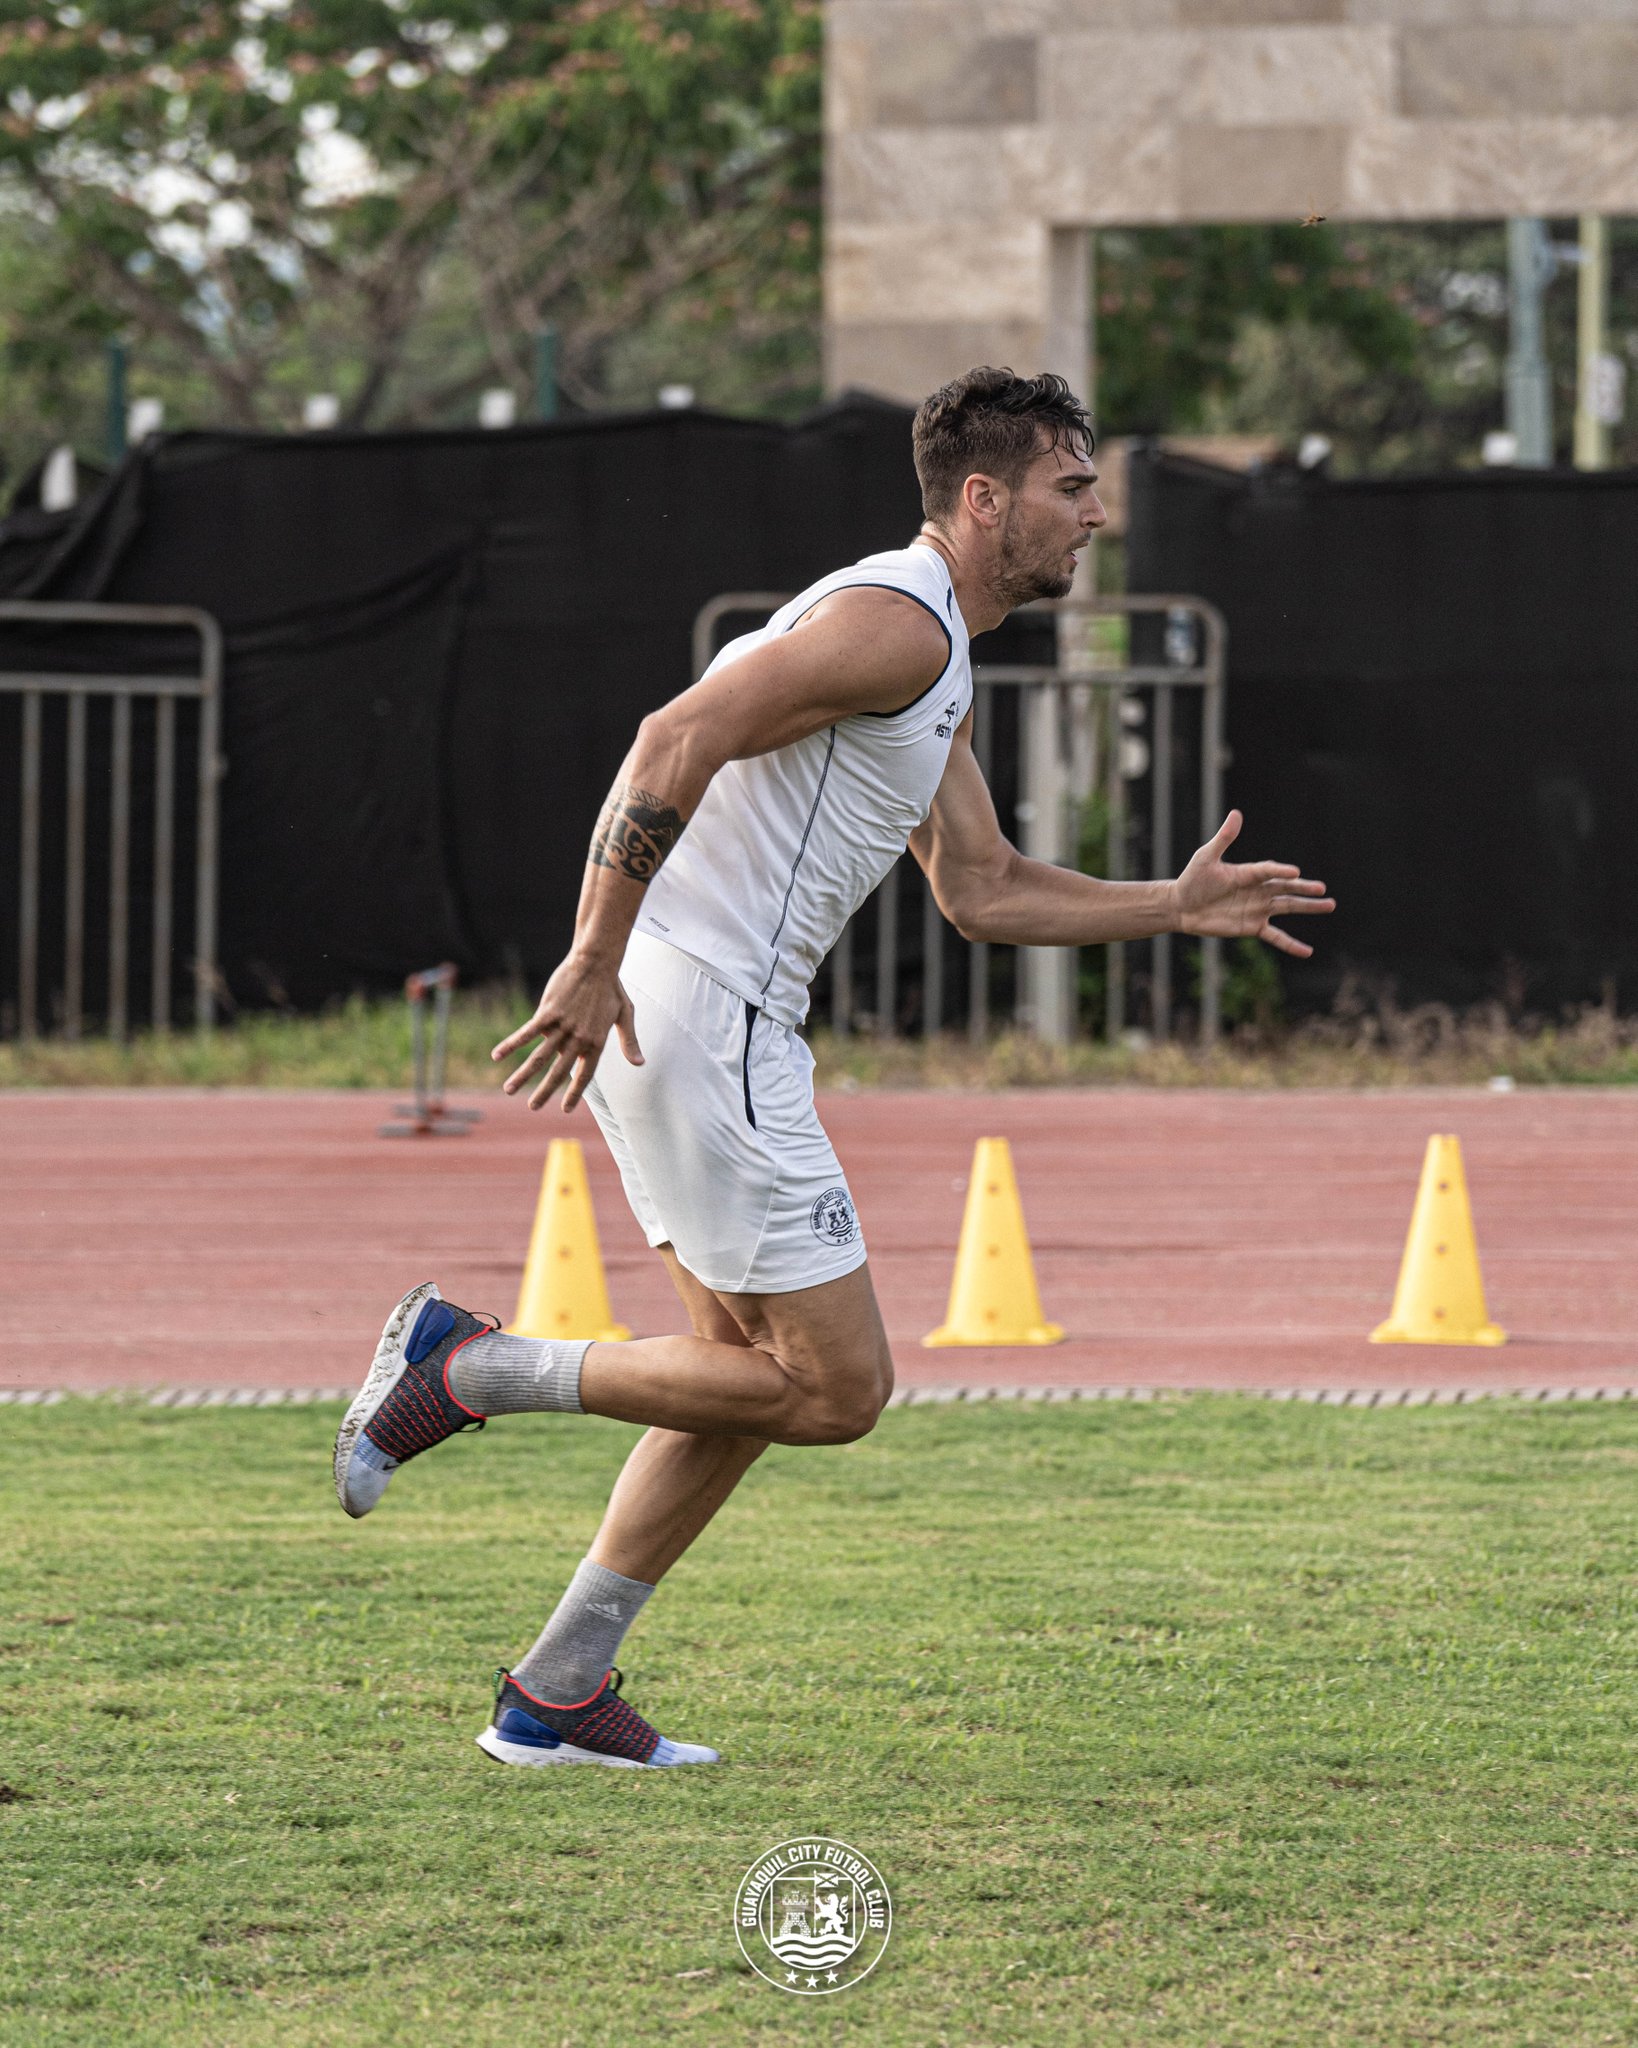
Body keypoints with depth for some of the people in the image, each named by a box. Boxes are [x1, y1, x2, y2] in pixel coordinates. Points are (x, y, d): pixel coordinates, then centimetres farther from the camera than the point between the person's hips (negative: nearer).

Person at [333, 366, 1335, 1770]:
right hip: (687, 1018, -11)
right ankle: (470, 1368, -6)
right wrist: (592, 965, -25)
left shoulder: (938, 663, 20)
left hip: (705, 1024, 11)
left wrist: (1176, 907, 22)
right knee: (834, 1385, -7)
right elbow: (676, 742, -23)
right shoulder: (895, 620, -13)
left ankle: (558, 1695, 18)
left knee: (761, 1371, 16)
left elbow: (980, 891, 27)